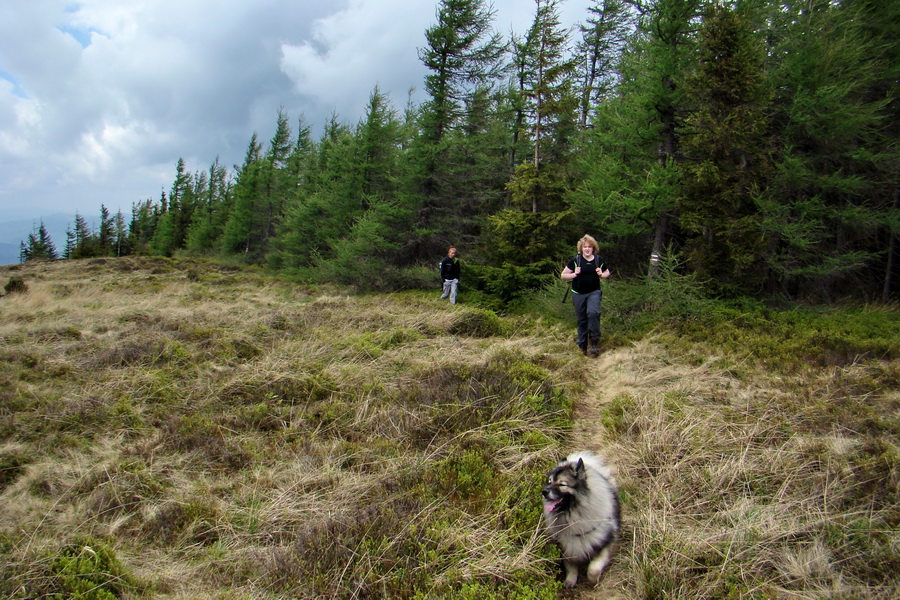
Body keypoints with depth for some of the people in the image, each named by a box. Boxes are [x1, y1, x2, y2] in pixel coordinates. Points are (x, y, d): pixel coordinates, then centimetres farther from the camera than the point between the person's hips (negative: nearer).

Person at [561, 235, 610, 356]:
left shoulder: (599, 260, 2)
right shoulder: (576, 260, -3)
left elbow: (607, 272, 19)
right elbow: (563, 275, 1)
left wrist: (602, 275, -4)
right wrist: (574, 274, -17)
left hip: (594, 292, 0)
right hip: (578, 294, 0)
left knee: (593, 312, -25)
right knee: (581, 320, 6)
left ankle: (594, 340, -13)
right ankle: (582, 345, 19)